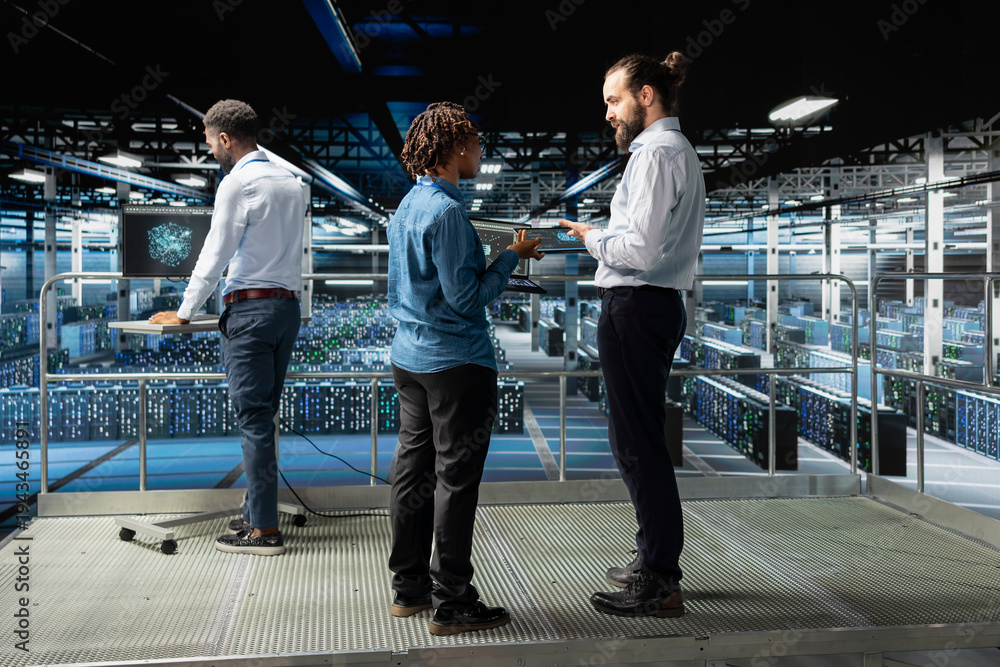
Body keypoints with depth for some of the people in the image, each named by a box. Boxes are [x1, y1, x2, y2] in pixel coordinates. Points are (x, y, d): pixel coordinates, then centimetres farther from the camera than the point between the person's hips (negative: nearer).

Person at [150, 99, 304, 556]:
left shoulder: (238, 183, -9)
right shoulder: (290, 181, 15)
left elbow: (216, 253, -8)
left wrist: (185, 312, 1)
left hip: (250, 309, -8)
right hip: (289, 305, 8)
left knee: (254, 419, -6)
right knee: (262, 417, 12)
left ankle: (264, 531, -3)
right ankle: (257, 514, 17)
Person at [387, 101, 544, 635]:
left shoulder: (407, 205, 11)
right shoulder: (446, 211, -17)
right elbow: (466, 297, -19)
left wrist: (499, 255, 17)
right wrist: (512, 257, -7)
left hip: (409, 357, 9)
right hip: (456, 362, -9)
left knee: (413, 471, 14)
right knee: (455, 479, -2)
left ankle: (409, 586, 24)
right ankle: (451, 602, 6)